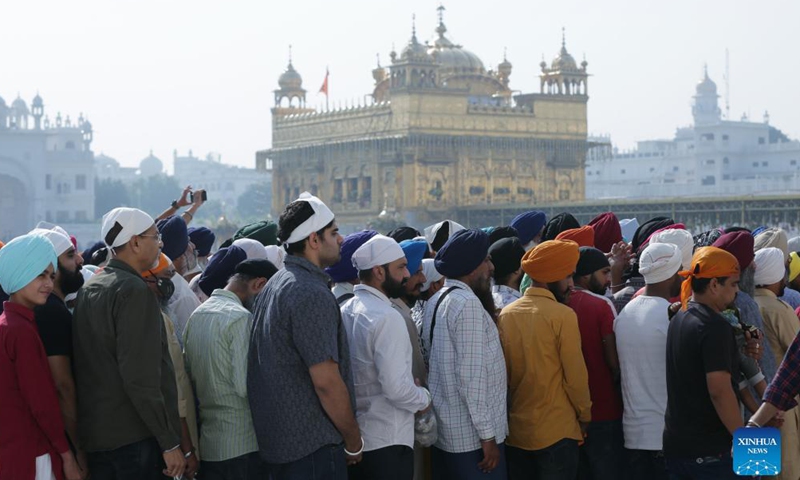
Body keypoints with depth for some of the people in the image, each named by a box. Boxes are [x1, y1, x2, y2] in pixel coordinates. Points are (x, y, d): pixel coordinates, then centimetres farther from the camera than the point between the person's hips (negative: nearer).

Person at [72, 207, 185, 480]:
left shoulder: (88, 289, 13)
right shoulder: (134, 291, -14)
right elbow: (141, 377, -21)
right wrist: (170, 443, -17)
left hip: (92, 437, 9)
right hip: (135, 437, -9)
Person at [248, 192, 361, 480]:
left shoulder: (274, 286, 13)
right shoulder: (312, 295, -18)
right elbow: (326, 381, -21)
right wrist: (354, 442, -10)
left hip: (275, 441, 9)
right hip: (313, 446, -9)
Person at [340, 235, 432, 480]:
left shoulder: (345, 311, 8)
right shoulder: (387, 317, -18)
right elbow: (396, 388, -23)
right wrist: (425, 398, -4)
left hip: (353, 437, 8)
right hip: (387, 441, -8)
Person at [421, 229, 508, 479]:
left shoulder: (436, 301, 12)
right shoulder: (468, 304, -15)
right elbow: (472, 377, -19)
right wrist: (487, 435, -17)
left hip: (443, 432, 9)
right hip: (472, 438, -9)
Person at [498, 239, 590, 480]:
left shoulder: (507, 314, 0)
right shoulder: (562, 316, -14)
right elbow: (575, 375, -11)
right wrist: (585, 415, 3)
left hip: (515, 429, 5)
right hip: (557, 431, -5)